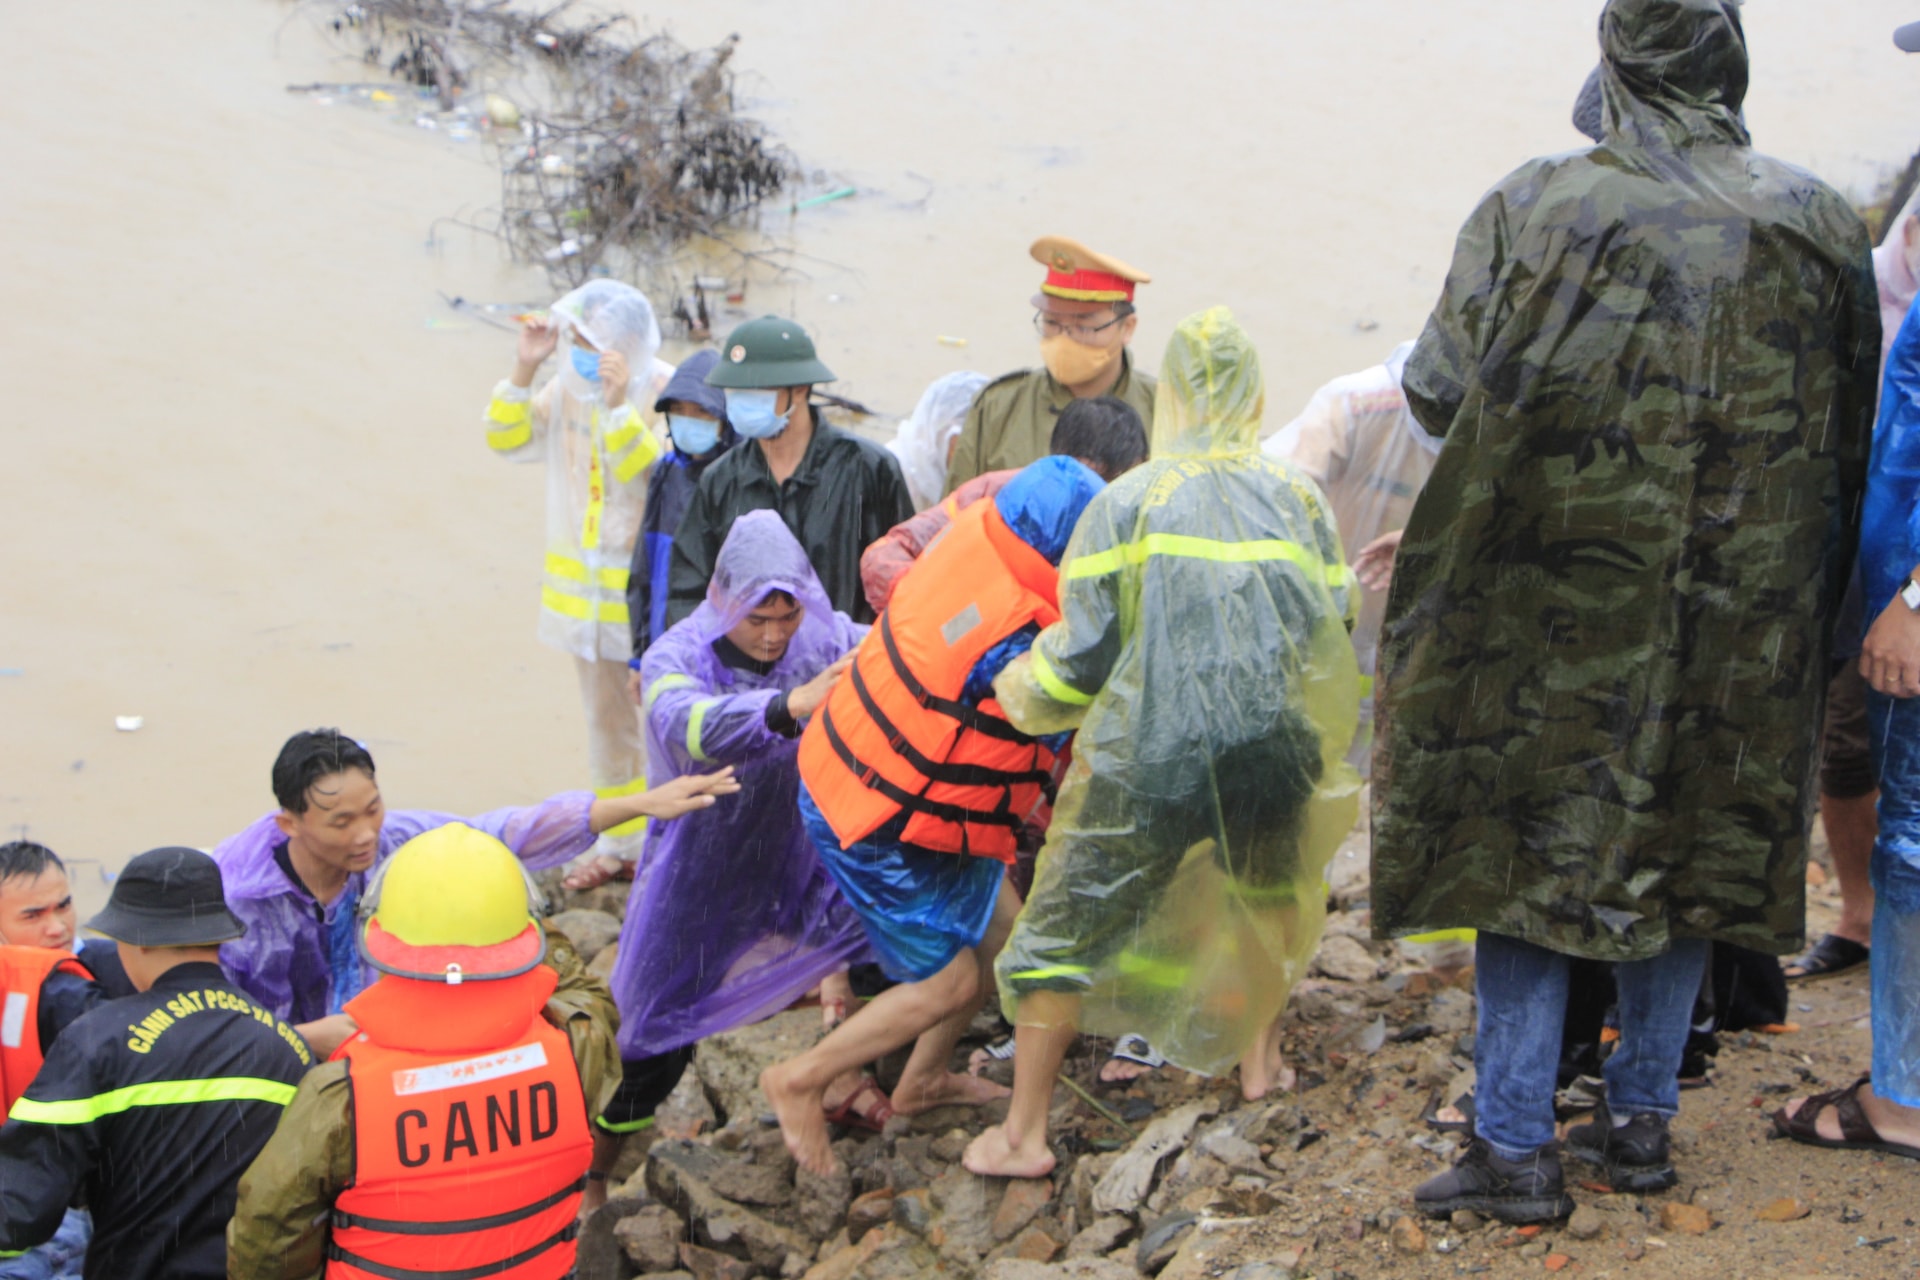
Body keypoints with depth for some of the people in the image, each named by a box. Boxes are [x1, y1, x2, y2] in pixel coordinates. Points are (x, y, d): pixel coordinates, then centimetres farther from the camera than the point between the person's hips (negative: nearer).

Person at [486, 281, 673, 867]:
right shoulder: (569, 386, 2)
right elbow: (508, 441, 1)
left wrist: (620, 404, -32)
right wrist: (523, 370, -10)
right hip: (582, 588, 6)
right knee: (604, 715, 18)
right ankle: (618, 837, 32)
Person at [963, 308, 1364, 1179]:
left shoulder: (1126, 505, -3)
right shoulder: (1300, 503, 6)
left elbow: (1080, 656, -3)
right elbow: (1333, 633, 9)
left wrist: (1023, 695, 17)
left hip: (1149, 758, -3)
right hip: (1274, 760, 3)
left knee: (1067, 926, 9)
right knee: (1272, 898, 33)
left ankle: (1023, 1133, 10)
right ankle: (1259, 1055, 45)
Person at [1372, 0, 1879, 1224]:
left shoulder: (1538, 207, -11)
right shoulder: (1818, 224, -1)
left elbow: (1439, 390, -9)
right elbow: (1854, 438, 6)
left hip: (1560, 609, -3)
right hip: (1746, 617, 3)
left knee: (1531, 846, 7)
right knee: (1684, 847, 17)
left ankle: (1517, 1146, 9)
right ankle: (1644, 1119, 25)